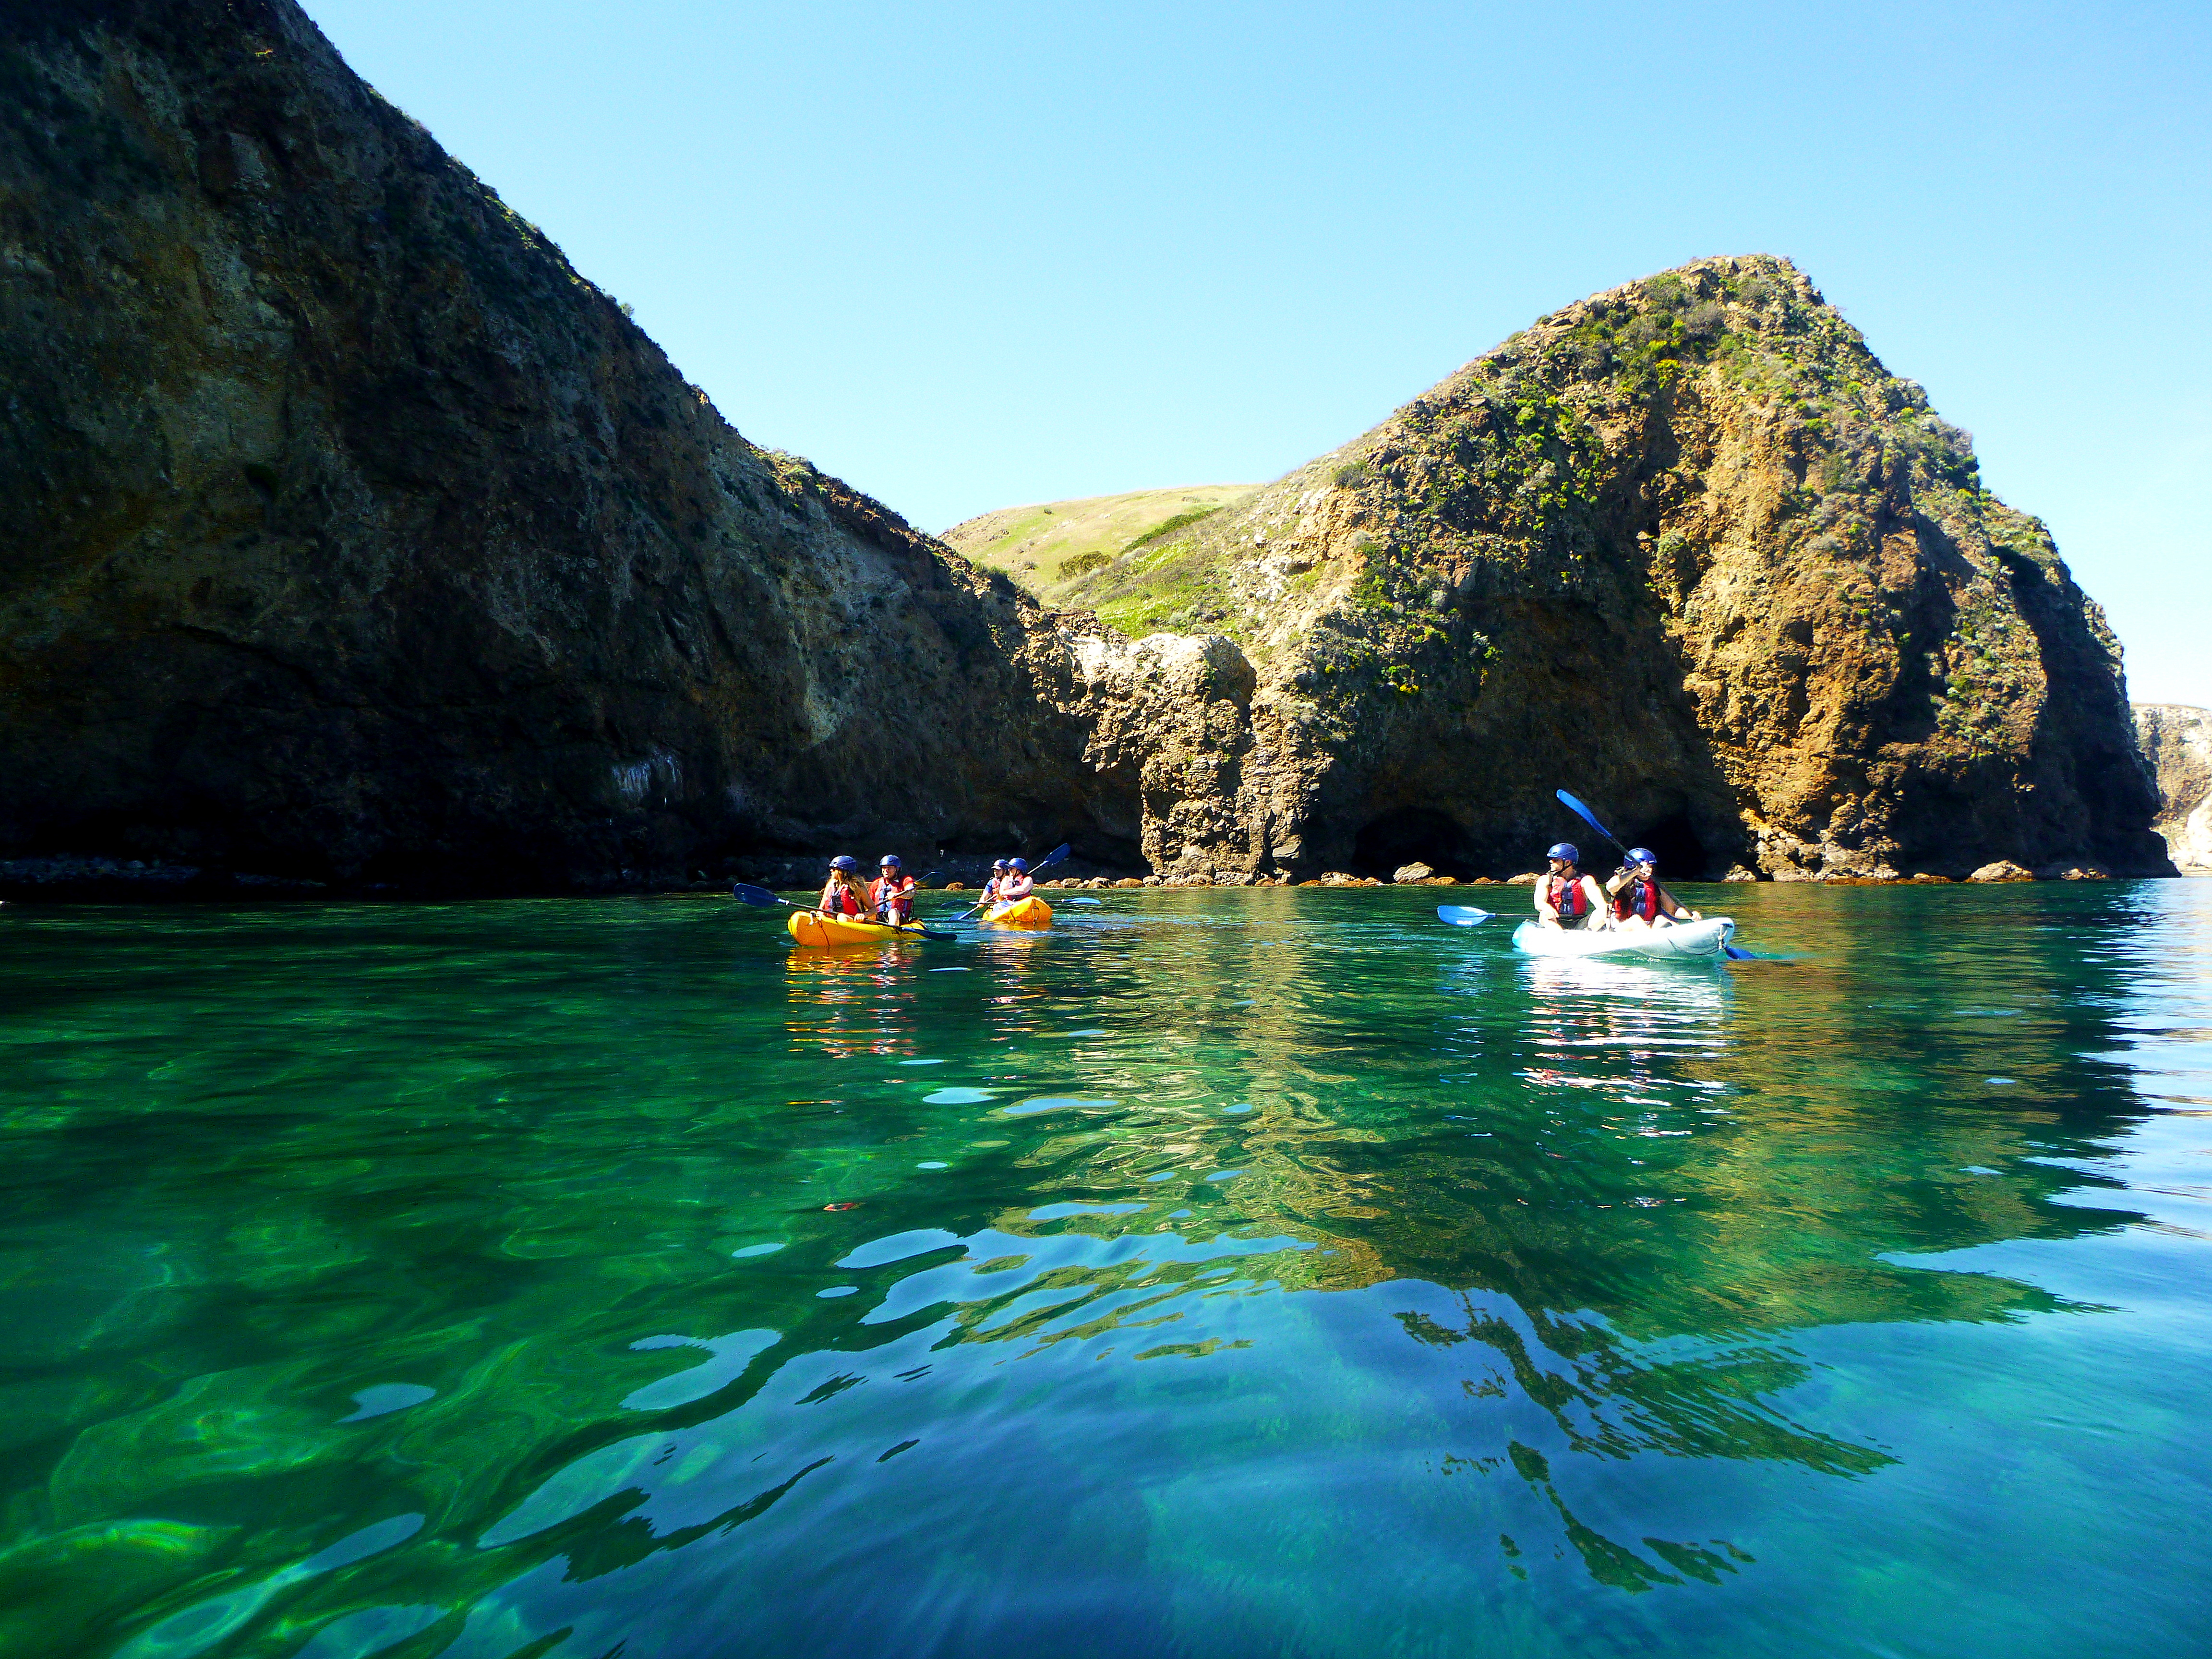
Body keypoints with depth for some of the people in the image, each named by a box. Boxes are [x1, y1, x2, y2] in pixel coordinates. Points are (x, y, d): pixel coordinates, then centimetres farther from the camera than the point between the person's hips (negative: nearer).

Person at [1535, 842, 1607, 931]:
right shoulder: (1546, 880, 5)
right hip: (1554, 923, -1)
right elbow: (1539, 903, -12)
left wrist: (1604, 910, -35)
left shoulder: (1585, 880, 5)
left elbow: (1600, 902, -10)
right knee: (1545, 915, -34)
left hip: (1579, 924, 1)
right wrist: (1546, 907, -38)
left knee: (1601, 913, -23)